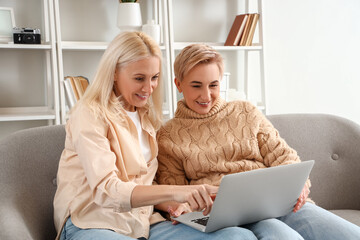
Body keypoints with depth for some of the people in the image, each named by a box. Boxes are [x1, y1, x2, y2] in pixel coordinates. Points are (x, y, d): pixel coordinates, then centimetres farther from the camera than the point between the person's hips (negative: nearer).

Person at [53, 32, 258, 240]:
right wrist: (174, 192, -34)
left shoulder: (146, 116, 16)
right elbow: (105, 190, -21)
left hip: (142, 223, 7)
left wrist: (175, 205, -2)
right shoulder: (90, 115, -8)